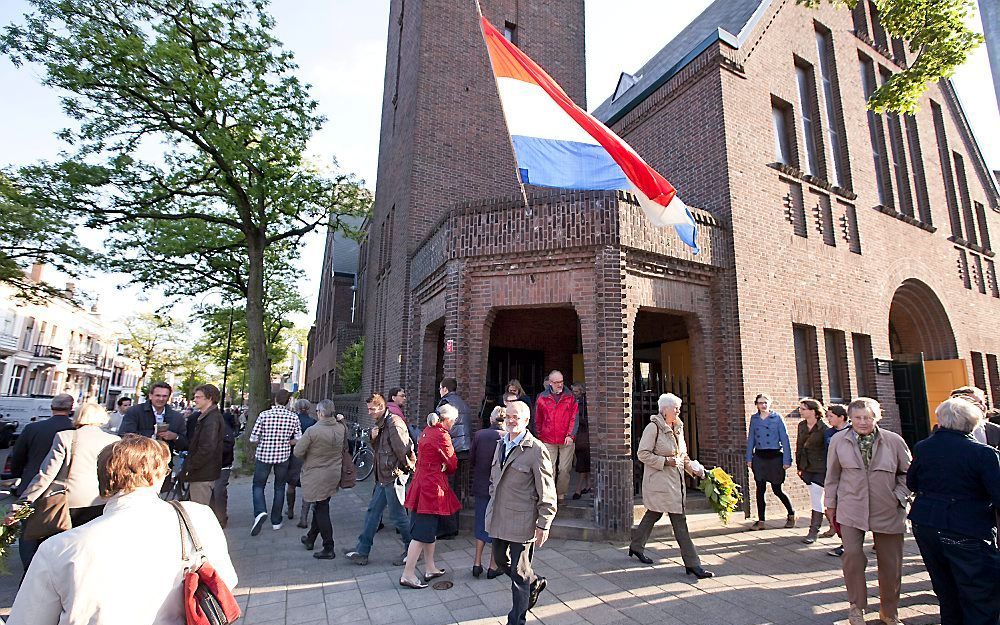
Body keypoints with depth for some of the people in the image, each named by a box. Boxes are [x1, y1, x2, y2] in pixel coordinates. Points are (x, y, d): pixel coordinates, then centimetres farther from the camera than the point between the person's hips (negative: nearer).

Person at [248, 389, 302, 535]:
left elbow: (253, 438, -8)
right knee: (279, 487, 15)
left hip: (263, 455, -1)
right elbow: (298, 439, -6)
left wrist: (264, 441, 11)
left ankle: (260, 512, -9)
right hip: (283, 457, 1)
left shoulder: (264, 415, -11)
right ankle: (276, 521, 21)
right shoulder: (293, 417, -8)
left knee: (258, 485, 15)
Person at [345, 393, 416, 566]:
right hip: (383, 477, 10)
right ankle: (362, 551, 24)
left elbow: (402, 449, -21)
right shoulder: (380, 424, 12)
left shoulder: (394, 423, -19)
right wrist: (374, 438, -1)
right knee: (373, 510, 14)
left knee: (397, 515, 1)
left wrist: (407, 467, -8)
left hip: (394, 476, -9)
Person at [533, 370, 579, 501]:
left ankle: (561, 494, 20)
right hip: (548, 441, 0)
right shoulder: (542, 398, 4)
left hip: (567, 440, 0)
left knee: (564, 469, 4)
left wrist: (570, 435, -9)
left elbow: (575, 417, 1)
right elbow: (538, 421, 11)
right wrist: (539, 437, 9)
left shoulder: (570, 397, 4)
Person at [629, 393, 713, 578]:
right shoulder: (653, 427, -14)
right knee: (679, 521, -6)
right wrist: (666, 461, -20)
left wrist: (696, 470, 7)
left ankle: (636, 546, 35)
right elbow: (642, 454, -16)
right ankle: (692, 564, 2)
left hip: (675, 480, 9)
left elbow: (682, 455, 21)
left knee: (653, 514, 19)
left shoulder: (677, 428, 12)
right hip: (660, 481, -9)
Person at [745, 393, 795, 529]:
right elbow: (751, 439, 10)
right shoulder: (754, 418, 7)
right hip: (759, 457, 3)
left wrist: (786, 460, -9)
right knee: (760, 490, 5)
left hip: (774, 457, -3)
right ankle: (760, 521, 13)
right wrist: (749, 458, 5)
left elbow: (784, 439, -4)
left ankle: (791, 514, 29)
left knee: (777, 490, 4)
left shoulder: (777, 418, -3)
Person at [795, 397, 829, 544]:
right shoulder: (801, 426, 6)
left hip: (820, 468, -6)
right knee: (815, 497, 13)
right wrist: (799, 466, 13)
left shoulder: (823, 428, -13)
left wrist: (828, 469, -11)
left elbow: (828, 449, -11)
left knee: (816, 498, -4)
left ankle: (814, 531, 3)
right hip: (807, 468, 6)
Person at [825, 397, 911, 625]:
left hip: (888, 511, 1)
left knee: (890, 561, 11)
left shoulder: (894, 441, -3)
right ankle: (856, 606, 11)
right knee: (852, 554, -11)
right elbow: (832, 475, 6)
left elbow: (908, 472, 9)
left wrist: (899, 496, -3)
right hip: (851, 510, -1)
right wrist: (831, 504, 8)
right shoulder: (838, 442, -2)